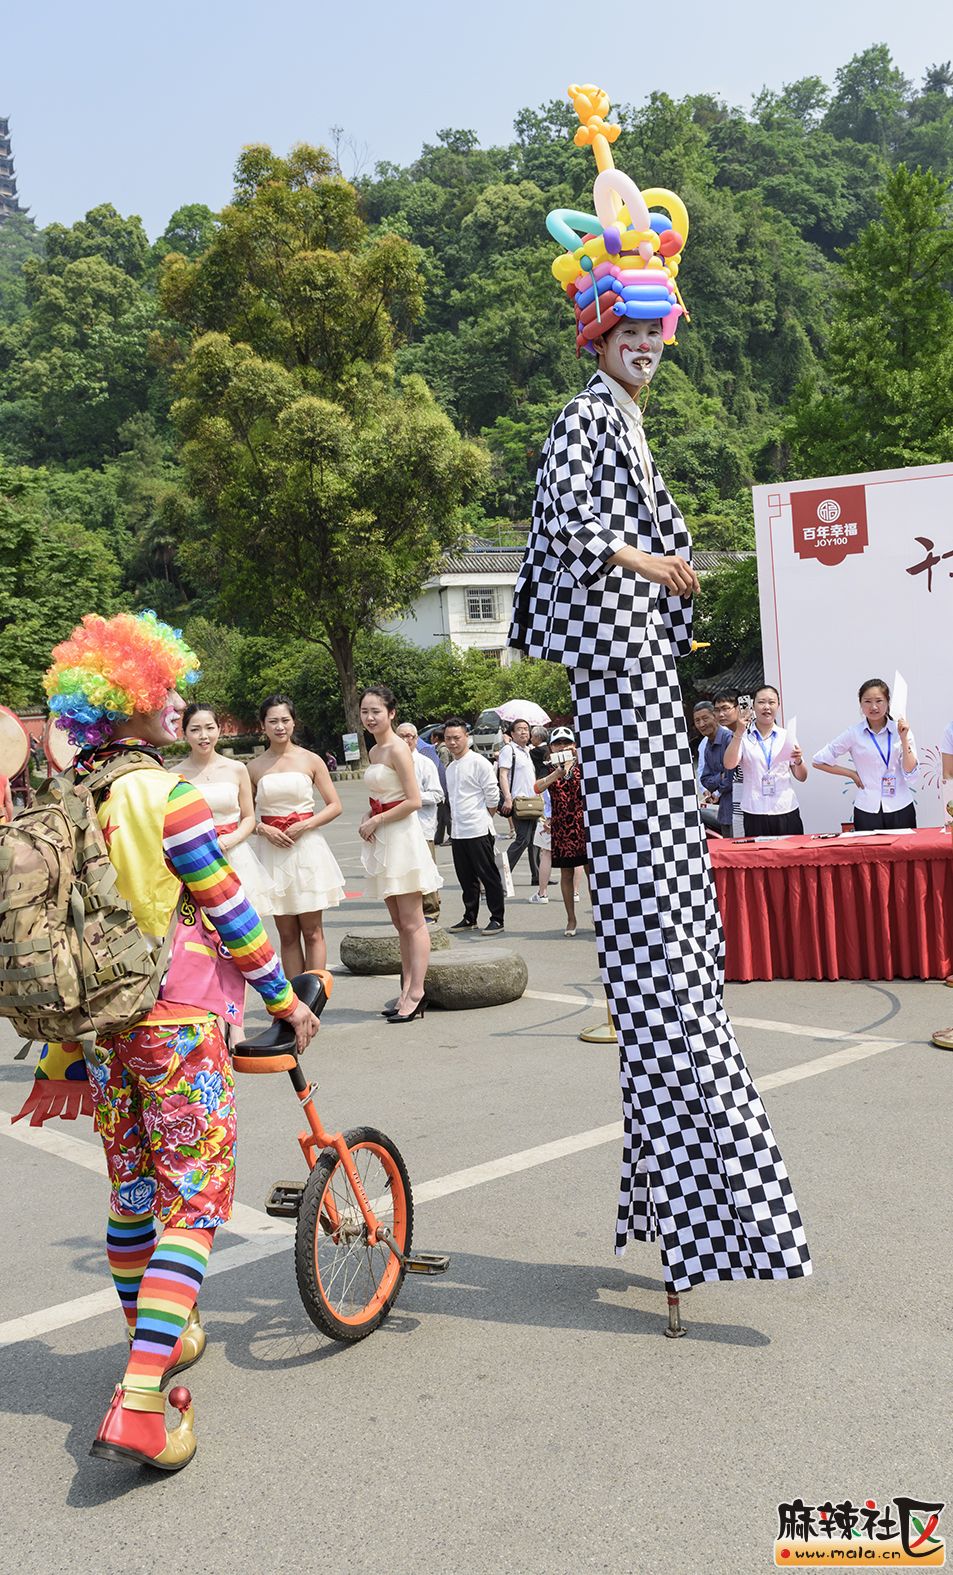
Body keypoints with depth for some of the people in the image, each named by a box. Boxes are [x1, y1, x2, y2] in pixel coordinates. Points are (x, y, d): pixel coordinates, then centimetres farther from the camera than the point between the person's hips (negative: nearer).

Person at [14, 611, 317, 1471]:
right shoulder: (165, 795, -16)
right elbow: (229, 912, -12)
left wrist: (62, 1058, 16)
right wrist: (285, 998, 1)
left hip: (99, 1027, 7)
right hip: (177, 1022, -7)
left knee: (131, 1190, 20)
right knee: (195, 1198, -1)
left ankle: (159, 1338, 39)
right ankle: (141, 1401, -9)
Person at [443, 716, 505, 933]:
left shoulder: (479, 763, -9)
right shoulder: (450, 768, 15)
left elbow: (493, 796, -9)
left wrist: (482, 818, -2)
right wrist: (455, 817, 13)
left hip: (478, 830, -7)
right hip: (458, 831, 7)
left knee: (489, 876, -1)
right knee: (466, 878, 14)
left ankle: (497, 919, 6)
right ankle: (470, 918, 23)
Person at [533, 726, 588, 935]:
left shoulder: (582, 766, 4)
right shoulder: (550, 770, 4)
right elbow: (537, 788, -14)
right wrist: (558, 773, -30)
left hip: (584, 825, -1)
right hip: (561, 828, 1)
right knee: (566, 872, 6)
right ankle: (571, 919, 15)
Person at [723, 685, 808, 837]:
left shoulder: (786, 736, 10)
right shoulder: (744, 737, 4)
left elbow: (801, 778, 13)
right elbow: (729, 765, -12)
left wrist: (798, 761, -8)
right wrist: (739, 732, -20)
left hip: (786, 812, 2)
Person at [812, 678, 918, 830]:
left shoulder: (901, 730, 1)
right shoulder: (854, 734, -1)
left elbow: (911, 776, -4)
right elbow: (818, 761, 5)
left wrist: (903, 739, -11)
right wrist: (852, 774, 2)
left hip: (901, 809, 1)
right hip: (867, 811, -1)